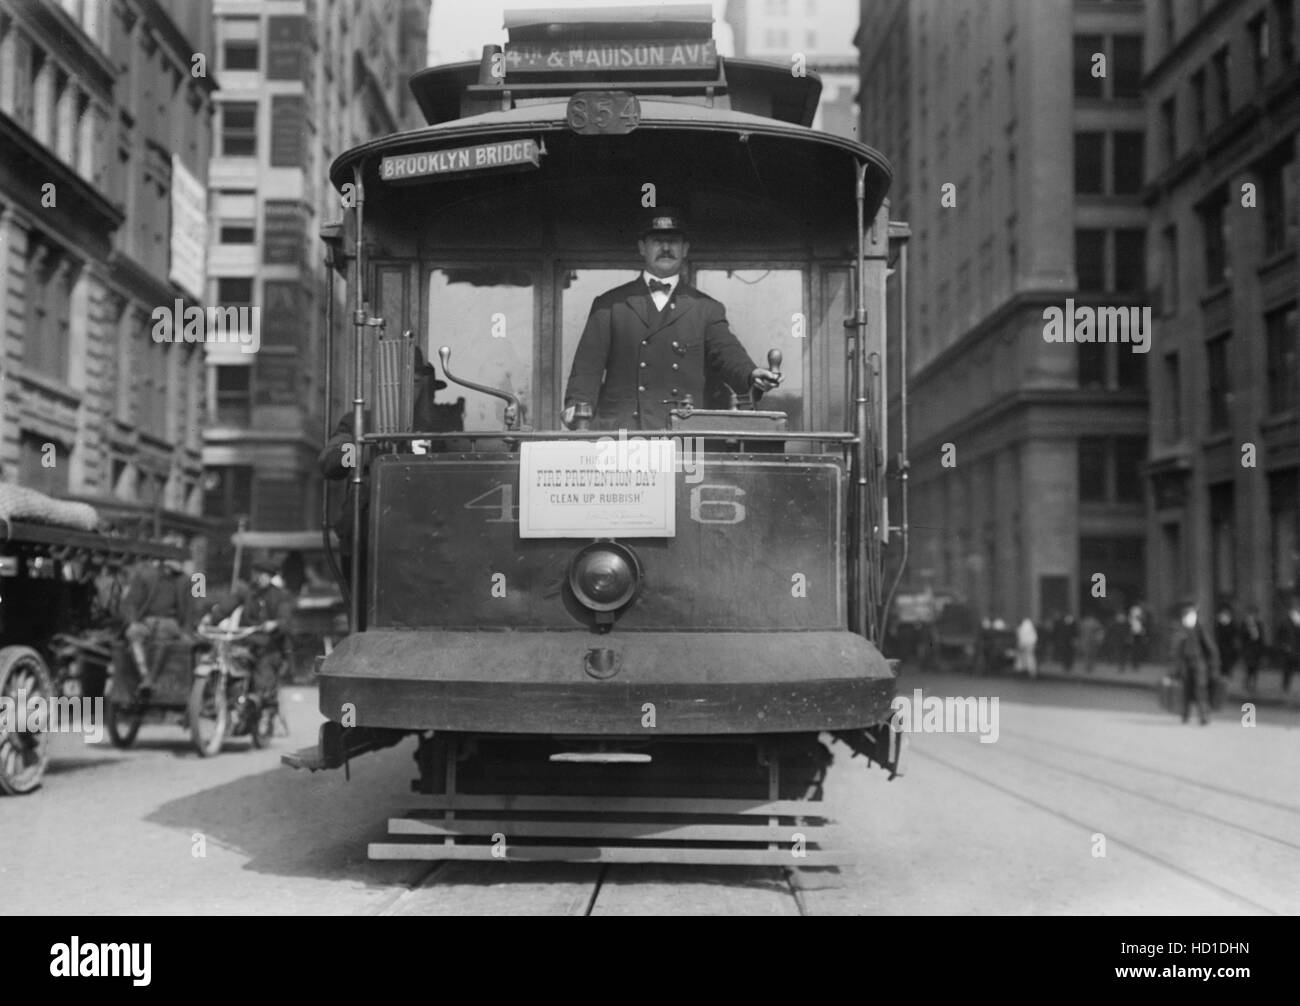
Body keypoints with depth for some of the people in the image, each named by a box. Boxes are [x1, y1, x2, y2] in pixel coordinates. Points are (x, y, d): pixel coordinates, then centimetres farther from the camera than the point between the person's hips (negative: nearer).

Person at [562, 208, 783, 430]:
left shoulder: (706, 309, 15)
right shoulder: (609, 304, 14)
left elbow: (726, 352, 2)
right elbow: (590, 359, 7)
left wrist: (752, 375, -19)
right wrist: (578, 403, -10)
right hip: (621, 427, 0)